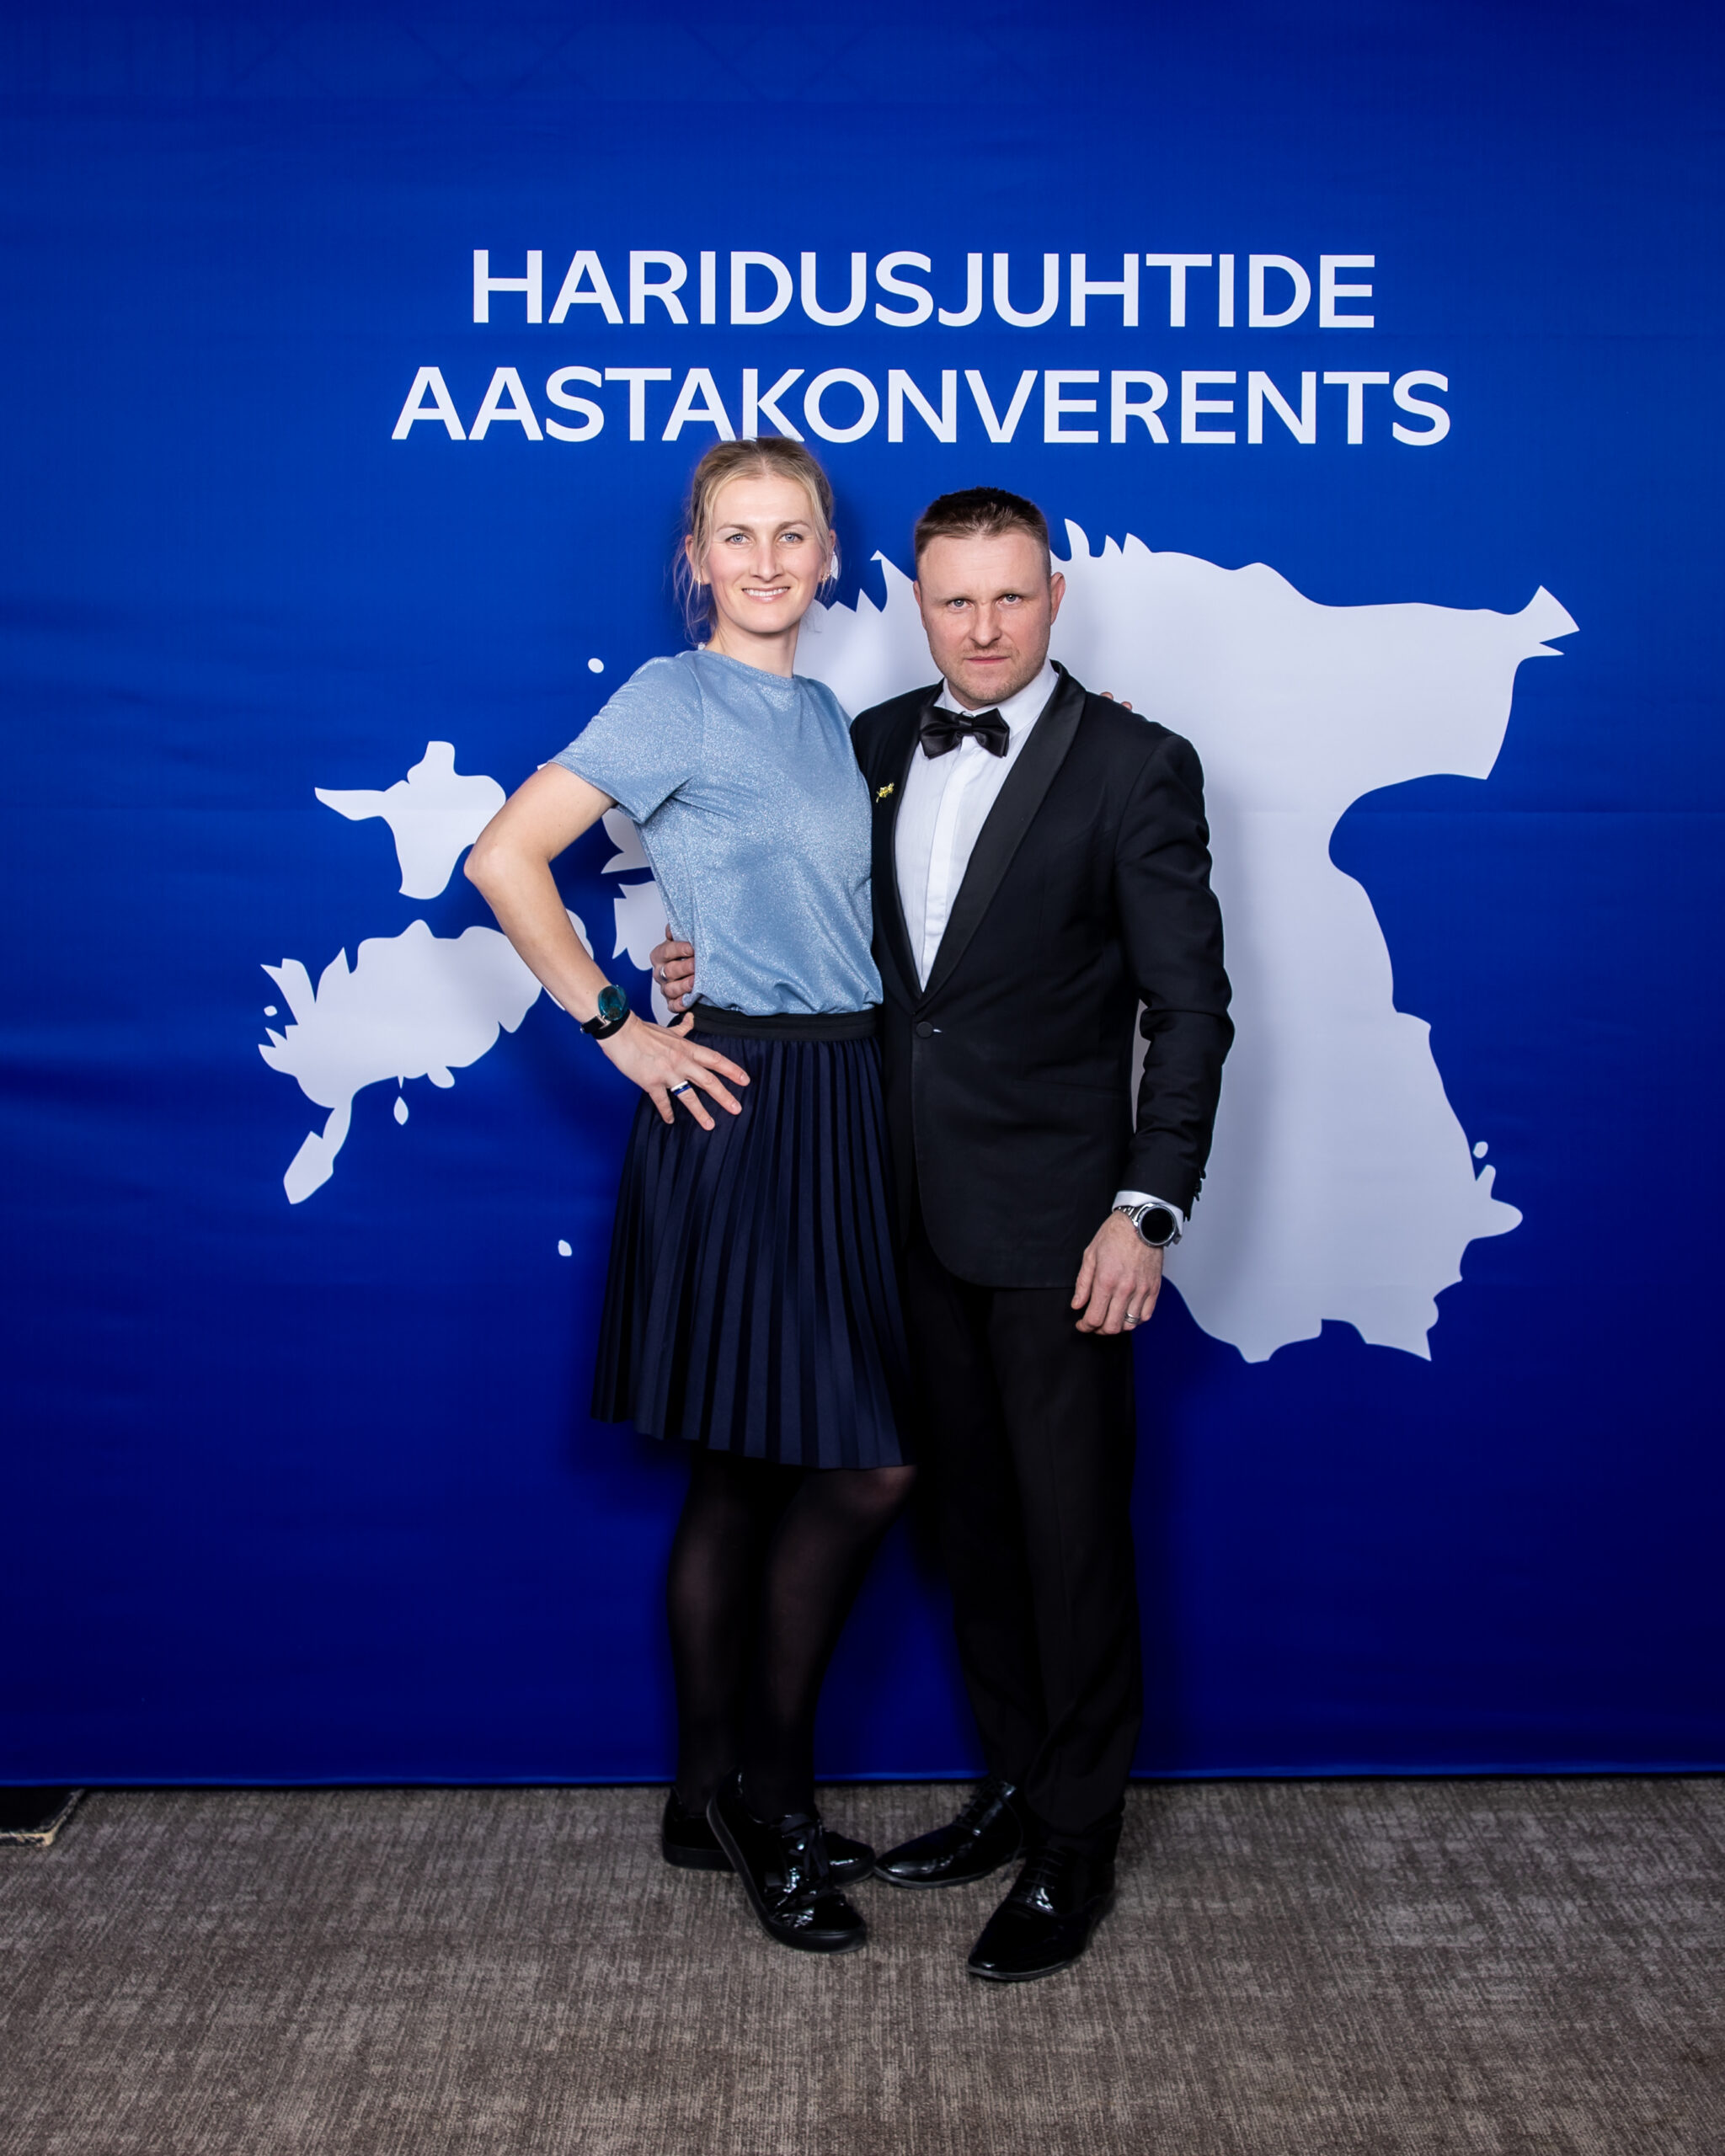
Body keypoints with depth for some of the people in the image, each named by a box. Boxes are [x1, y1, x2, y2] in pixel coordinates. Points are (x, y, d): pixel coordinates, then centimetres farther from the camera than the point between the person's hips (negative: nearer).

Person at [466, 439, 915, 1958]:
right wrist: (615, 1025, -13)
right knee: (866, 1465, -5)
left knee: (753, 1475, 12)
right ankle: (757, 1792, 14)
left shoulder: (826, 715, 15)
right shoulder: (677, 698, -7)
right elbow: (506, 859, -14)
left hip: (843, 1104, 7)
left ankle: (727, 1798, 25)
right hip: (739, 1105, -7)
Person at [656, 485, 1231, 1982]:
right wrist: (718, 959, 0)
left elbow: (1190, 1006, -10)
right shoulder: (877, 746, 8)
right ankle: (1016, 1787, 34)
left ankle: (1078, 1844, 20)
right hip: (918, 1212, 6)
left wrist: (1149, 1210, -17)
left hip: (1056, 1223, -5)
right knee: (974, 1517, 16)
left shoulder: (1135, 767, -9)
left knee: (1073, 1533, 4)